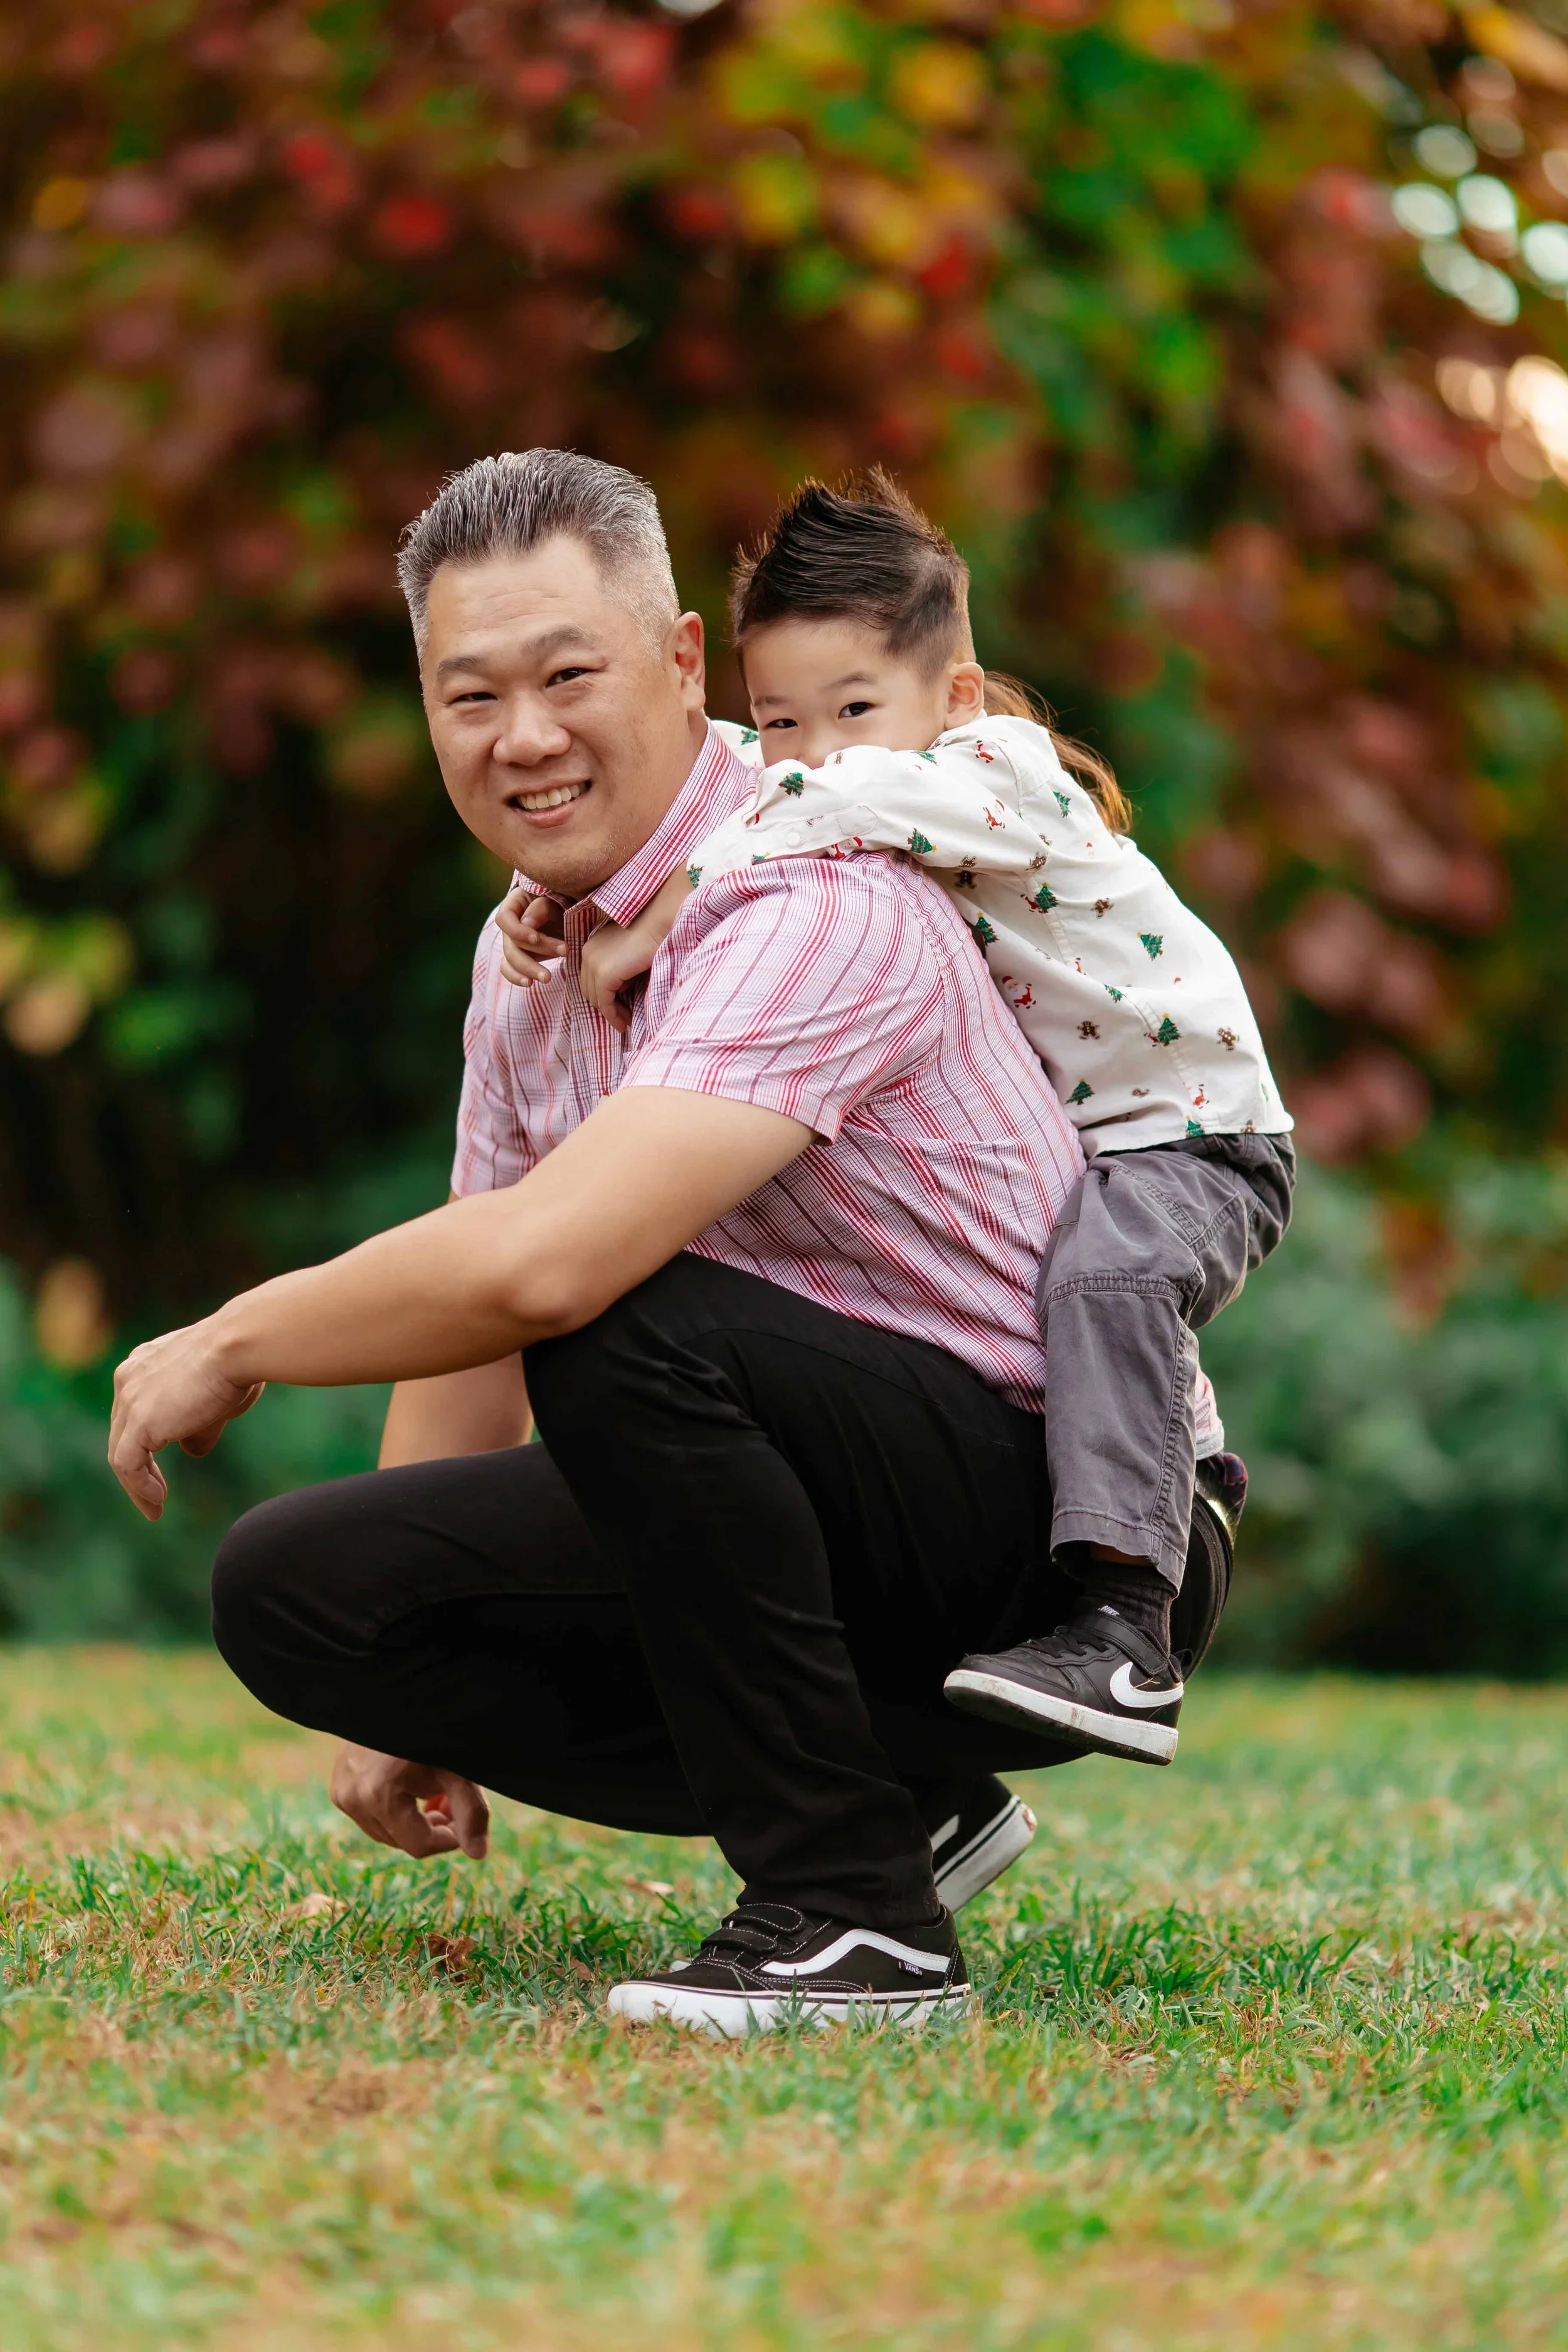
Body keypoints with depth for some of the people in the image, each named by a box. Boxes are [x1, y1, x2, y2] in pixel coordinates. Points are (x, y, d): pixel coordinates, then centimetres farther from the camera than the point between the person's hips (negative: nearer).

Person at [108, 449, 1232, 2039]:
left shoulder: (811, 906, -23)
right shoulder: (530, 946, 7)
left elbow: (538, 1268, -36)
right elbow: (472, 1298, 18)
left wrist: (234, 1344, -19)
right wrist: (403, 1697, 16)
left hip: (1055, 1528, -9)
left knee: (617, 1321, -34)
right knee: (291, 1587, -4)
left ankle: (853, 1913, -22)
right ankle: (902, 1794, 7)